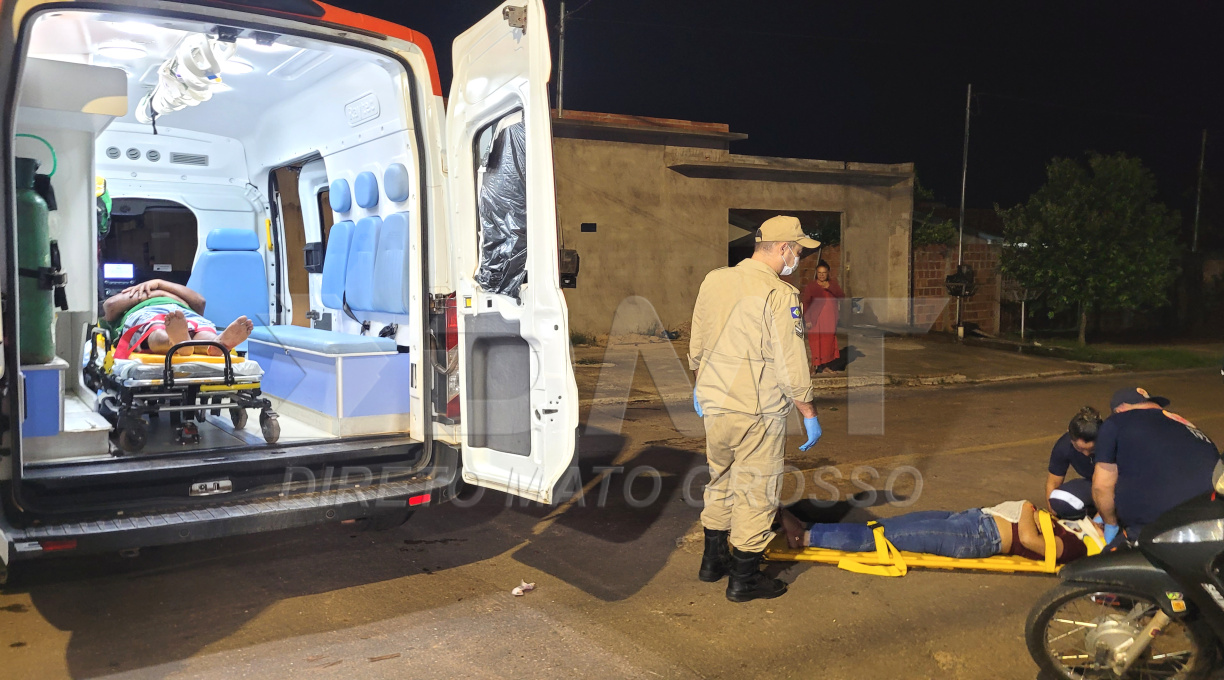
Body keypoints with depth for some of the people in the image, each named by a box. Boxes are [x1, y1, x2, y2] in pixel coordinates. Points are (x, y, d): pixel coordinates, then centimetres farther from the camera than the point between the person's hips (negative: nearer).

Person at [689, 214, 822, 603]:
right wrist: (809, 414, -7)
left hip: (714, 405, 7)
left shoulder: (713, 281, 4)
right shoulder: (779, 295, -17)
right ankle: (744, 579, 16)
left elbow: (697, 346, 14)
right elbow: (791, 366, -17)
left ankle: (713, 560, 35)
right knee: (756, 494, 6)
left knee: (720, 483, 22)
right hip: (758, 413, -7)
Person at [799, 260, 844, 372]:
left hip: (830, 320, 4)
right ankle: (818, 367, -1)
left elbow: (842, 296, -1)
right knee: (817, 343, -8)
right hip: (817, 320, -4)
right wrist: (807, 320, -13)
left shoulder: (832, 284, 11)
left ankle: (825, 365, 18)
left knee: (829, 342, 7)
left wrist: (829, 287, -15)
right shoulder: (811, 286, -1)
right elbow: (804, 303, -5)